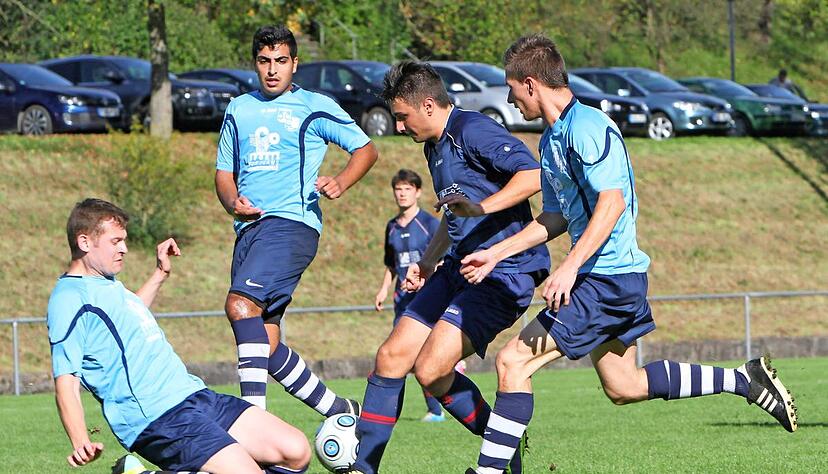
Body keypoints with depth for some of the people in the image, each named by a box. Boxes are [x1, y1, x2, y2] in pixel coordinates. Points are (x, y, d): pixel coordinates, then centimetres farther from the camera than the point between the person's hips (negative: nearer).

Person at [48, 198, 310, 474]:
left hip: (195, 394, 10)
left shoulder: (106, 284, 18)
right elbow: (66, 382, -19)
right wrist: (81, 444, -33)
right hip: (157, 423, -10)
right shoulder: (69, 299, -11)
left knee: (296, 451, 0)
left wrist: (160, 275, 42)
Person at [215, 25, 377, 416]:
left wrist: (341, 182, -10)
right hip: (249, 227, 7)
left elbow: (366, 149, 9)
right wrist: (232, 202, 0)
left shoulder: (315, 107, 4)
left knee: (240, 303, -28)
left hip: (292, 222, -6)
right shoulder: (238, 110, 18)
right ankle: (341, 412, 18)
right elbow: (224, 171, 22)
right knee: (266, 348, 2)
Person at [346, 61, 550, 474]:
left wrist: (481, 207, -34)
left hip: (504, 274, -10)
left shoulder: (472, 131, -14)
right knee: (391, 357, 3)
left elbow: (534, 175, -26)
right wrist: (427, 262, 29)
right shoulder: (435, 147, 18)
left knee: (431, 370, -17)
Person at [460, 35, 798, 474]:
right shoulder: (552, 139, 15)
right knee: (624, 387, 16)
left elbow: (612, 203, -25)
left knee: (513, 361, -13)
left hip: (609, 277, -11)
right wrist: (495, 253, 18)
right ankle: (745, 380, 22)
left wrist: (569, 267, -32)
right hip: (602, 277, 11)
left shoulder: (587, 127, -16)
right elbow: (555, 219, 23)